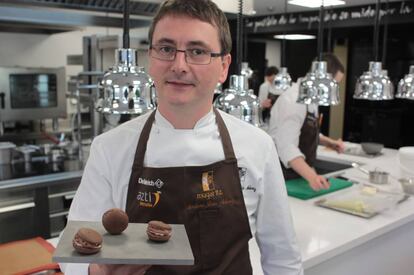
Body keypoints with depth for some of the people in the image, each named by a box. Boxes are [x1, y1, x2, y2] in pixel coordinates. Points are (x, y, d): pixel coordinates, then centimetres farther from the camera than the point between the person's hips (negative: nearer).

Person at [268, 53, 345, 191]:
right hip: (282, 176, -9)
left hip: (299, 175, 9)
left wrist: (328, 142, 5)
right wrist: (311, 176, -43)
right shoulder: (293, 100, -23)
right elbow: (286, 146, -32)